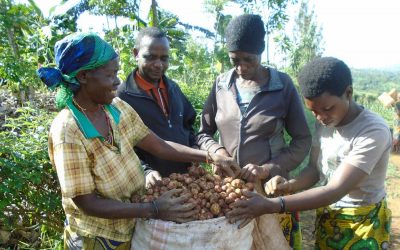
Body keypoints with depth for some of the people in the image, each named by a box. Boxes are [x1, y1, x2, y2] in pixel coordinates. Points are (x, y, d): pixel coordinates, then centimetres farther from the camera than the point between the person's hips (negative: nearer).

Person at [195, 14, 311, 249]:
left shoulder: (283, 85, -8)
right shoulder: (221, 84, 0)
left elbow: (303, 140, -5)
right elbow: (203, 133, 7)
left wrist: (268, 169, -17)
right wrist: (218, 151, -13)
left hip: (270, 188, -2)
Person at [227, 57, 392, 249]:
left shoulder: (374, 131, -27)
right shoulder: (324, 122, -4)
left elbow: (336, 190, -33)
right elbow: (314, 170, -1)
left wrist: (270, 206, -39)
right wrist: (289, 185, -23)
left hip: (362, 224, -5)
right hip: (326, 217, 5)